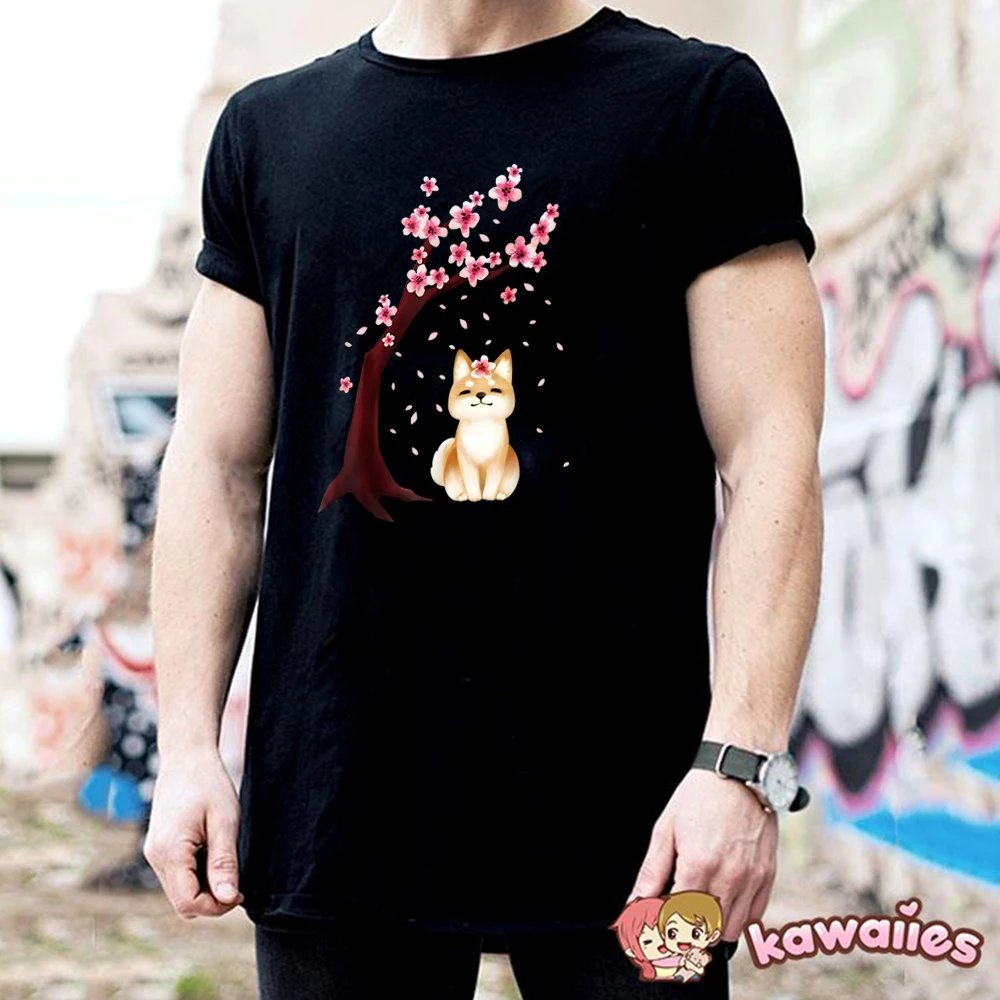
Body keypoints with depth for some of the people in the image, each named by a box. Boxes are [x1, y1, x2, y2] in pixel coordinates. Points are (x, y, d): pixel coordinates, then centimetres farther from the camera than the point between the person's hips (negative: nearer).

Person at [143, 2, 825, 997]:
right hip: (337, 803, 3)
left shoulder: (702, 103, 3)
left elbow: (770, 457, -5)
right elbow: (218, 467, 11)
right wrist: (187, 746, 3)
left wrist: (739, 759, -14)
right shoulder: (270, 125, 13)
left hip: (617, 804, -2)